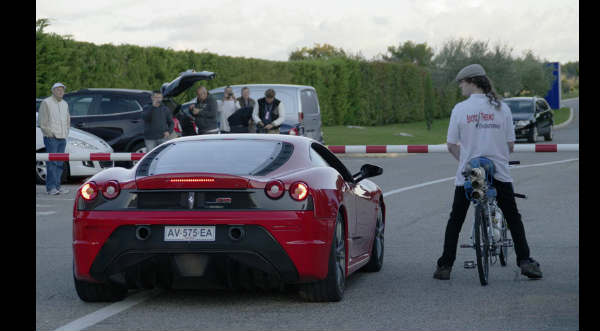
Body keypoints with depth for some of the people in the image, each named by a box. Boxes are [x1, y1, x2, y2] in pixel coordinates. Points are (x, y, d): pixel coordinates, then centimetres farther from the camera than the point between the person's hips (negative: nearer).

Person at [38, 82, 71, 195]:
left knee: (60, 163, 6)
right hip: (51, 138, -7)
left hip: (62, 138, 7)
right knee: (51, 162, -10)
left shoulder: (65, 104, 17)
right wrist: (49, 133, -11)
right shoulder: (46, 103, -3)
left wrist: (66, 133, 14)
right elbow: (41, 120, -7)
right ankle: (51, 187, -11)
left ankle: (57, 186, 9)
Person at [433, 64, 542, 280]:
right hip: (499, 173, 1)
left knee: (455, 220, 11)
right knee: (513, 219, 12)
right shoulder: (502, 108, -1)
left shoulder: (460, 109, -5)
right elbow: (510, 146, 2)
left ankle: (444, 266, 9)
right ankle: (525, 261, 3)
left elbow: (452, 146, -1)